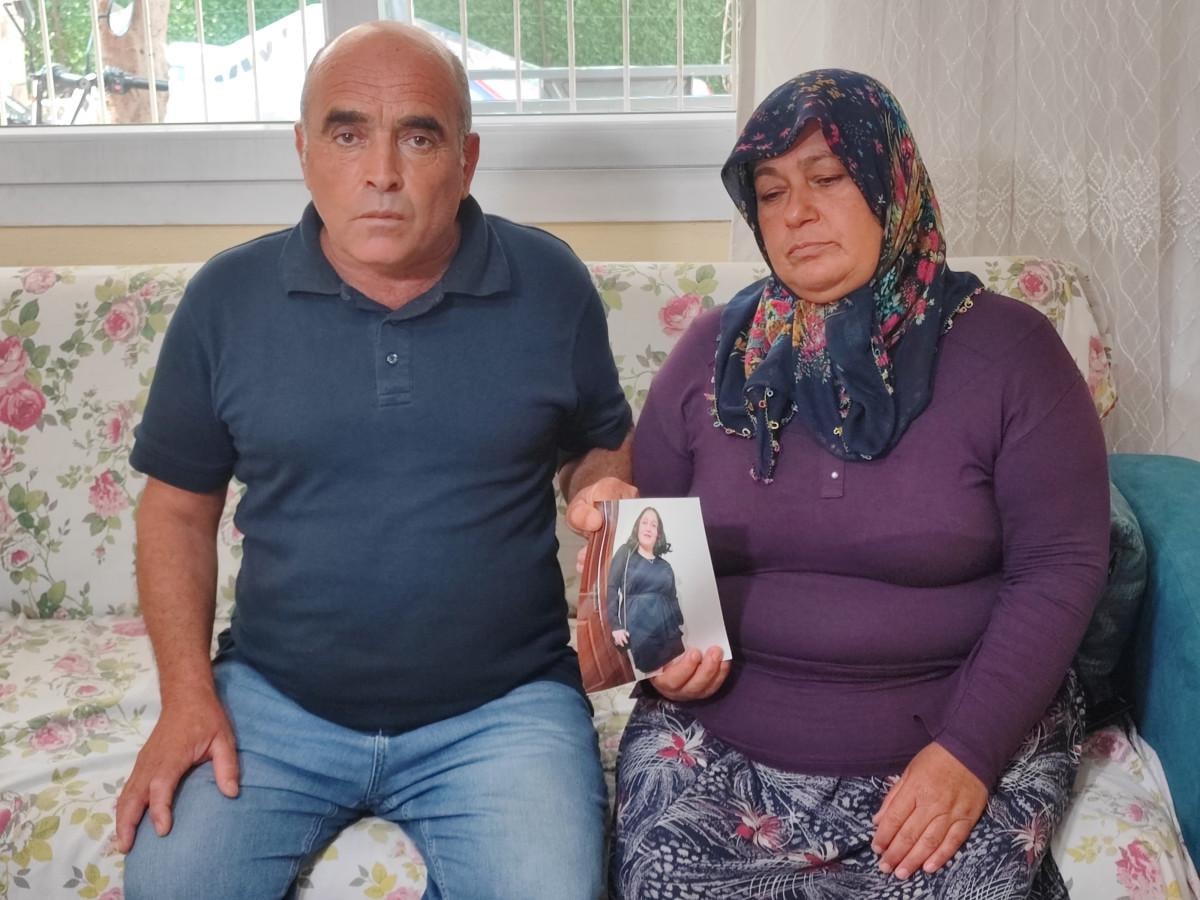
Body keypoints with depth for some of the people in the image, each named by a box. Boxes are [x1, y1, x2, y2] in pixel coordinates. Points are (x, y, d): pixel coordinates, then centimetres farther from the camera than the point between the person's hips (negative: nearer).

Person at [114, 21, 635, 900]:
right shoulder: (229, 297, 0)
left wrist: (604, 498, -11)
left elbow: (604, 446, 13)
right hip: (274, 698, 1)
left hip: (501, 707, 0)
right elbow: (178, 505, 7)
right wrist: (188, 695, -3)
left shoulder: (550, 285, -1)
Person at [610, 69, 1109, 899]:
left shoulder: (1009, 350, -4)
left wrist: (968, 752, -15)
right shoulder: (712, 352, 5)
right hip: (718, 746, 2)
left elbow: (1061, 568, -7)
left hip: (960, 740, -1)